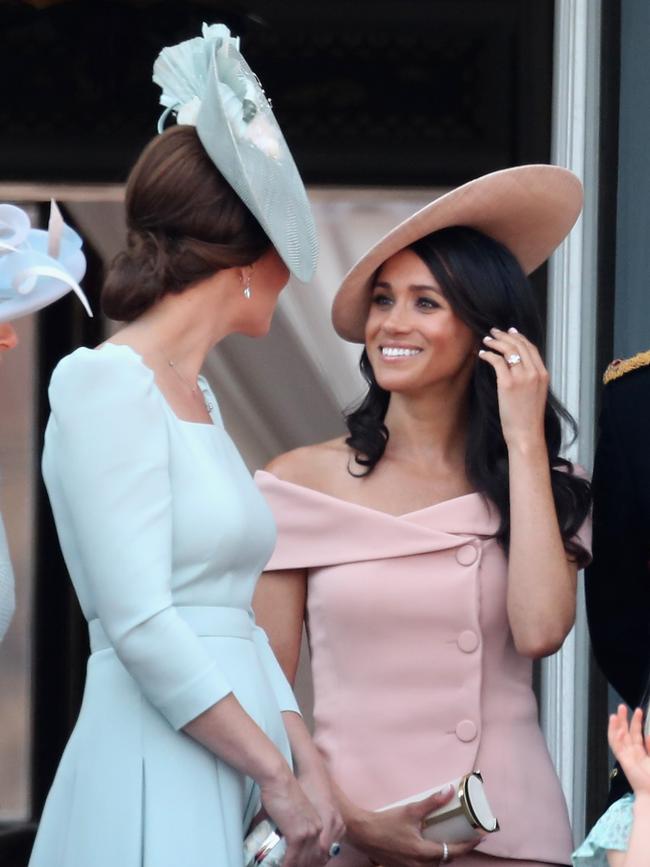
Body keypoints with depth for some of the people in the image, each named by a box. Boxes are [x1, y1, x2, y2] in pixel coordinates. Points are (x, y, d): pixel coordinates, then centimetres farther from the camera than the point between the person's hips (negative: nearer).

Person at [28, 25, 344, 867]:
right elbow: (141, 626, -17)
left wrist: (310, 767, 5)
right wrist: (278, 776, -13)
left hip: (229, 792, 8)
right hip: (156, 787, -8)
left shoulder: (197, 398, 16)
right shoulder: (105, 384, -10)